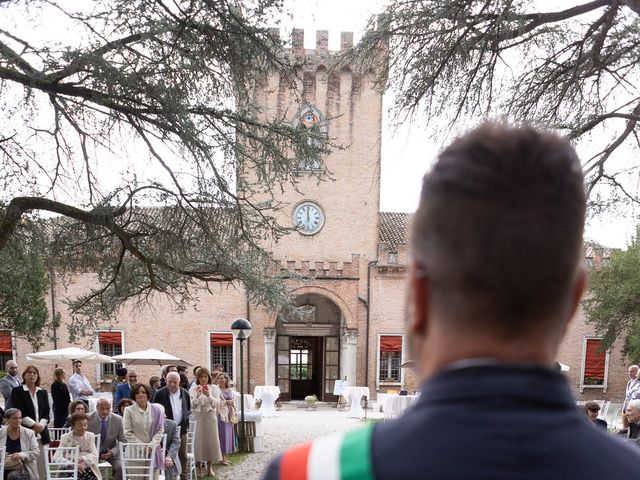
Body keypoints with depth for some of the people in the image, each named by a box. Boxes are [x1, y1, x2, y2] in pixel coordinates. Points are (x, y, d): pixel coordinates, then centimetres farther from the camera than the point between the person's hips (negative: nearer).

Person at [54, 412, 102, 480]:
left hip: (87, 469, 2)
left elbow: (94, 455, 4)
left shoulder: (90, 436, 12)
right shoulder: (65, 438, 4)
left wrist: (81, 459, -15)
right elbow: (56, 457, -7)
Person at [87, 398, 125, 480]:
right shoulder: (88, 419, -11)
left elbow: (122, 441, -3)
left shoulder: (117, 419, -8)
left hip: (111, 452, 1)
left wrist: (112, 452, -19)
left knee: (120, 468, -25)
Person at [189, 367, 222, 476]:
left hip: (210, 417, 0)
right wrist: (197, 395, -18)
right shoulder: (193, 389, 2)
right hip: (198, 417, 0)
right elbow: (192, 406, -3)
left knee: (211, 440, 1)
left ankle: (210, 466, 12)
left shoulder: (214, 388, 3)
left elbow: (217, 404, -4)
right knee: (198, 440, -3)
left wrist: (208, 395, -19)